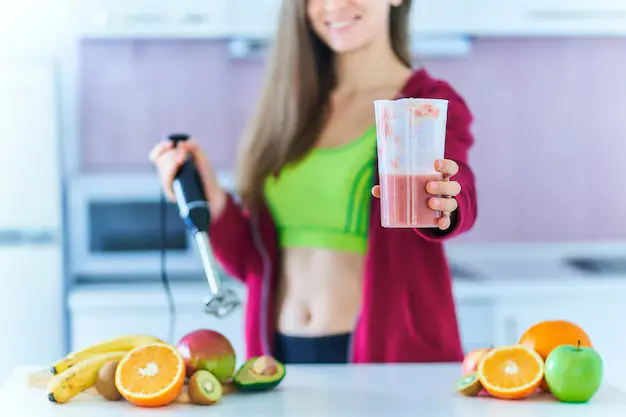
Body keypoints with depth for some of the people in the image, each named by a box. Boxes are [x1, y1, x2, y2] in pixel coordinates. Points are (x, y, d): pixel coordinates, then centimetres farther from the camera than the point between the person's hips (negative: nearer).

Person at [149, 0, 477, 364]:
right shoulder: (289, 108, 10)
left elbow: (456, 187, -25)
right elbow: (255, 260, 12)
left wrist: (440, 209, -46)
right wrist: (214, 206, -6)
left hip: (389, 350, -4)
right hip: (282, 352, 4)